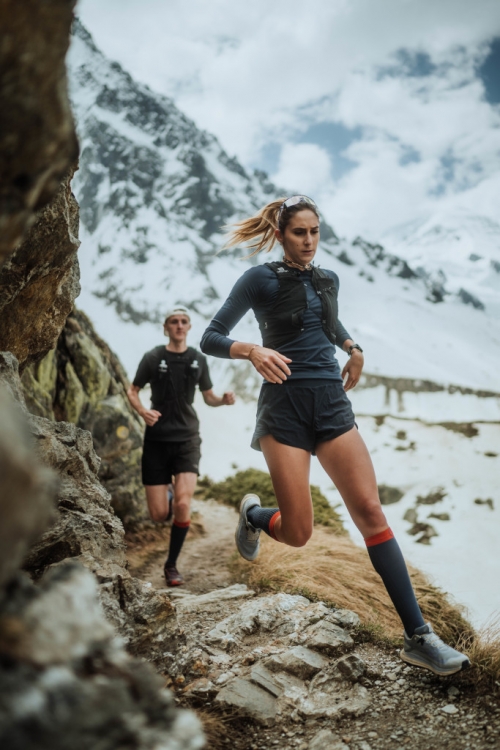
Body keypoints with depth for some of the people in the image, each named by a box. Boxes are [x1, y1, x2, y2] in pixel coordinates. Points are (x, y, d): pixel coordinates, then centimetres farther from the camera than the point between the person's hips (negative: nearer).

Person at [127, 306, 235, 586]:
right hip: (157, 439, 0)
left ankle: (172, 565, 5)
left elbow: (209, 397, 14)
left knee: (183, 504, -16)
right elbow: (133, 390, 7)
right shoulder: (153, 358, 0)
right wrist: (143, 411, -15)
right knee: (159, 514, -2)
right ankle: (167, 494, 37)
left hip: (187, 438, 1)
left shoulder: (198, 360, 6)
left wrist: (224, 400, -9)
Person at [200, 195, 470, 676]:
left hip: (332, 403, 4)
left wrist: (353, 349, 18)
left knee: (369, 509, -8)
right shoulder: (260, 279, 0)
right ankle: (253, 515, 31)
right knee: (297, 533, -6)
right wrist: (253, 351, -21)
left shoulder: (328, 280, 15)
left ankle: (418, 637, -6)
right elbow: (210, 339, -3)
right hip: (285, 405, -4)